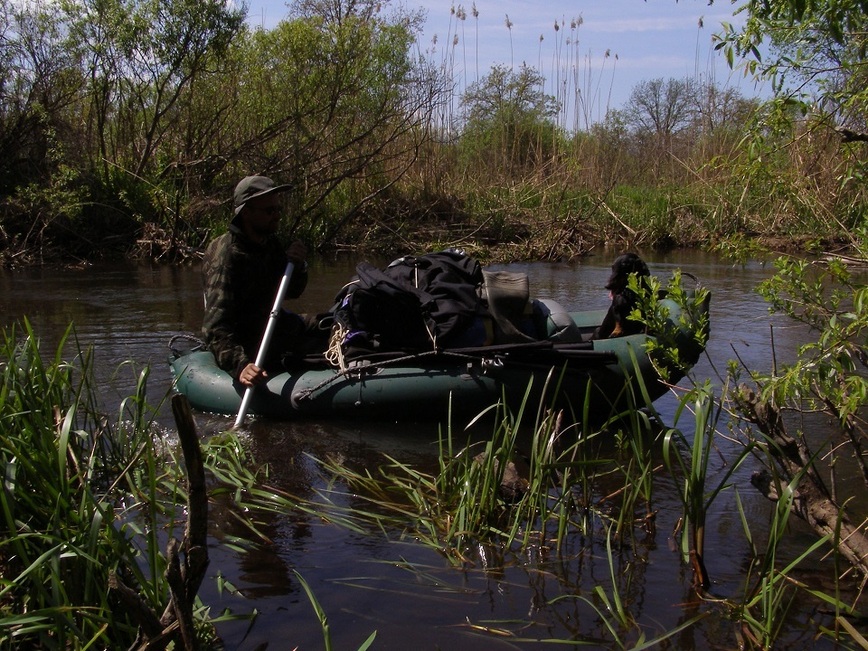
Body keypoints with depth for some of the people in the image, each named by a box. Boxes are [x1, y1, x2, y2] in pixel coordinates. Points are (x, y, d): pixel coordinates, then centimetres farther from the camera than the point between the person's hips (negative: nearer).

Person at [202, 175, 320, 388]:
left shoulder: (270, 242, 3)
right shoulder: (228, 254, -24)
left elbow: (291, 292, 12)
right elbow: (215, 327, -32)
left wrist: (298, 266, -10)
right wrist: (240, 366, -47)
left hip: (272, 324, 9)